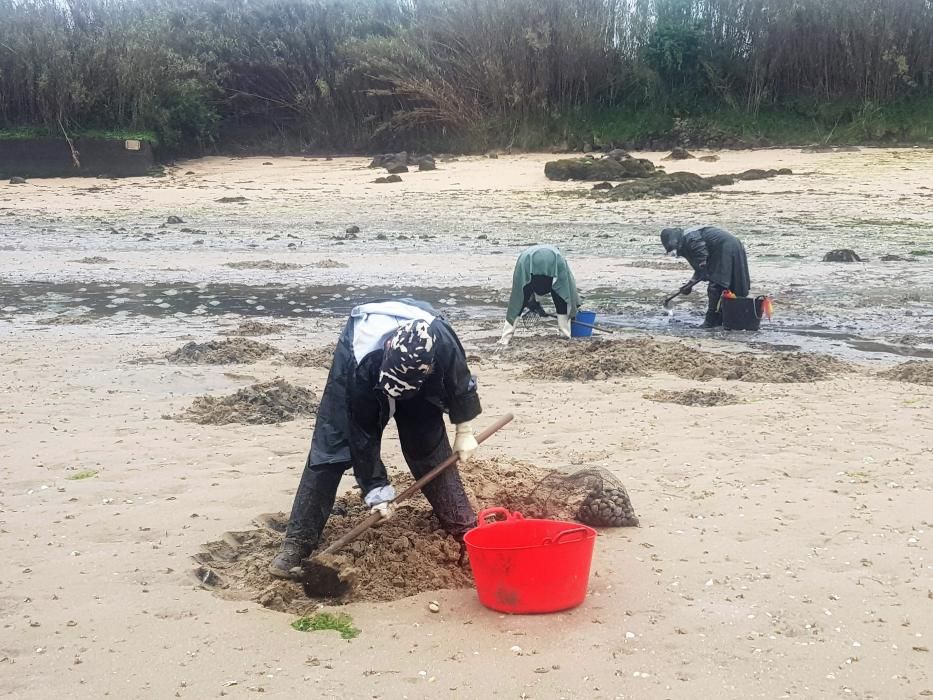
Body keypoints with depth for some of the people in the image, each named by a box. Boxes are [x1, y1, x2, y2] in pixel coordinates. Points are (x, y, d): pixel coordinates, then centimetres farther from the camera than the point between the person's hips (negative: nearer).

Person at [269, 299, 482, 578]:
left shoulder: (443, 343, -40)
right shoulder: (362, 365, -44)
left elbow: (460, 381, -14)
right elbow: (363, 434, -30)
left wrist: (464, 432, -6)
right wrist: (375, 489, -24)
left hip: (417, 370, 2)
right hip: (359, 357, -2)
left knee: (431, 447, -3)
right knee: (330, 447, -9)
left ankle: (464, 527, 10)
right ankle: (298, 541, -6)